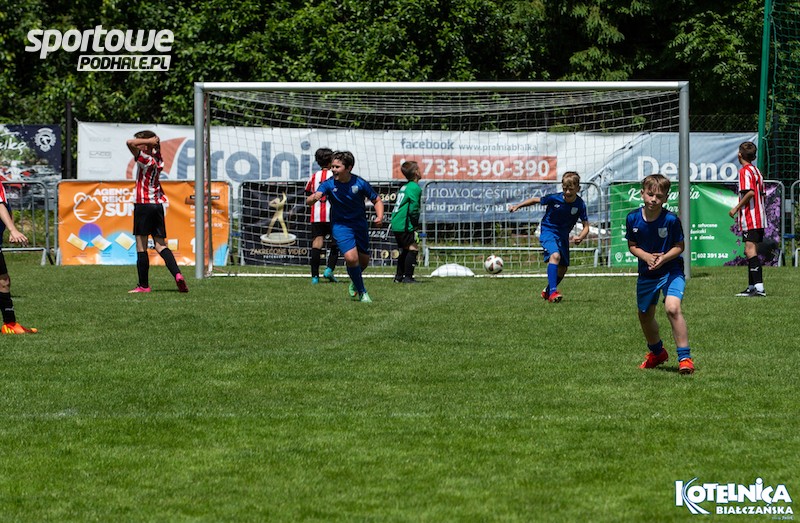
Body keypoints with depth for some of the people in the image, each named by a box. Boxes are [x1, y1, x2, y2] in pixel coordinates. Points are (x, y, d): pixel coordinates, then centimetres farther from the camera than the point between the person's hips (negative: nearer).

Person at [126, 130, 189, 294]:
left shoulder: (145, 159, -11)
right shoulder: (158, 160, 11)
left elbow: (130, 143, -21)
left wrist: (150, 141, -11)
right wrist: (156, 142, 12)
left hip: (143, 204, -7)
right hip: (158, 204, 7)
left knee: (141, 247, -2)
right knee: (160, 245, 8)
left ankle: (143, 285, -1)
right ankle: (177, 274, -12)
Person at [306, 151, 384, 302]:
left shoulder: (360, 183, -13)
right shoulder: (329, 184, -15)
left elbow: (377, 200, 0)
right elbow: (309, 200, -25)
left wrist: (379, 216, -18)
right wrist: (314, 198, -49)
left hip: (360, 224, 2)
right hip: (340, 225, -2)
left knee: (364, 260, 11)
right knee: (351, 257, -21)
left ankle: (355, 283, 45)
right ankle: (361, 292, 0)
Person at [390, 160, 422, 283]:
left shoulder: (404, 187, 17)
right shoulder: (415, 188, -12)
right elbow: (413, 208, -18)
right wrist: (416, 225, -7)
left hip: (396, 224, 9)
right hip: (404, 226, -9)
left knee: (405, 250, 18)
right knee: (413, 249, -6)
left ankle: (399, 276, 21)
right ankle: (408, 277, -9)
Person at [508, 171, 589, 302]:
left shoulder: (580, 204, -14)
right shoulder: (554, 198, -19)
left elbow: (586, 226, -10)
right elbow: (536, 200, -2)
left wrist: (580, 237, -30)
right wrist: (517, 206, -4)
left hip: (563, 235, 4)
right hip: (548, 231, -4)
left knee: (563, 268, 11)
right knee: (555, 256, -31)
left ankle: (547, 291, 37)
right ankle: (553, 292, -38)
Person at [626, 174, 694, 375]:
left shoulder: (671, 220, -17)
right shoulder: (633, 218, -9)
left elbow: (679, 246, -8)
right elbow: (632, 246, 2)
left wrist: (663, 258, -25)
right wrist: (646, 256, -18)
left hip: (671, 270, -5)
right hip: (646, 273, 5)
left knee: (672, 307, -27)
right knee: (645, 316, 17)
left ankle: (685, 358, -22)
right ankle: (657, 352, 46)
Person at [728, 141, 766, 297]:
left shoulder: (745, 171, -11)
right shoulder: (757, 171, 17)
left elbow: (750, 192, -23)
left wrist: (736, 208, -14)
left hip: (750, 219, -10)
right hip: (759, 218, 10)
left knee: (750, 251, -15)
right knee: (750, 252, 15)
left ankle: (759, 287, -25)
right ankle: (752, 287, 19)